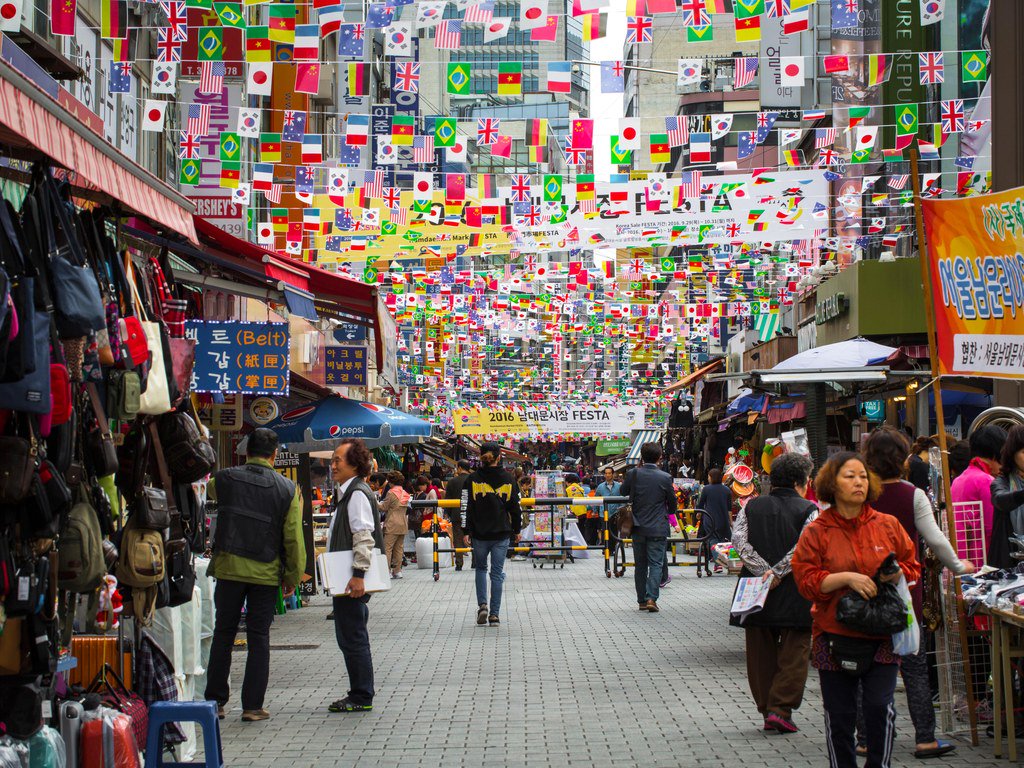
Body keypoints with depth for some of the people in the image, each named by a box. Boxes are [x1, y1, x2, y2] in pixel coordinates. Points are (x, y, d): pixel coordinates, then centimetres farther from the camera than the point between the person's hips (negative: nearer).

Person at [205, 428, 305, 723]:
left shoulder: (224, 479, -3)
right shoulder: (287, 489, -4)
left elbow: (210, 489, 22)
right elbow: (293, 538, -3)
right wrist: (293, 576, 7)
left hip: (228, 568, 1)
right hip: (266, 574, -1)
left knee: (223, 634, 11)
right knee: (259, 638, 6)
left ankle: (215, 701, 14)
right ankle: (252, 706, 5)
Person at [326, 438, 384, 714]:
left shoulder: (357, 494, -14)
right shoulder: (347, 492, 18)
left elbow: (363, 537, -22)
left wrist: (358, 575, -26)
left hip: (353, 582, -11)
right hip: (345, 580, 11)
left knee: (353, 638, -5)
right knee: (351, 638, 15)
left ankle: (361, 697, 0)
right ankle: (359, 693, 22)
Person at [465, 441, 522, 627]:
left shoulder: (473, 479, -4)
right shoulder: (507, 479, 0)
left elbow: (468, 507, -6)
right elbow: (515, 507, 5)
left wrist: (467, 532, -1)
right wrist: (516, 530, 15)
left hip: (479, 534, -1)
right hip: (502, 534, 1)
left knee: (480, 568, 19)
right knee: (497, 573, 5)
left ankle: (482, 605, 2)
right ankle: (494, 615, 3)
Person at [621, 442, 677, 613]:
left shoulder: (634, 474, -7)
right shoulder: (665, 478, -10)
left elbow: (623, 492, 11)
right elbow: (672, 503, 1)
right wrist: (668, 513, 23)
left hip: (638, 527, 2)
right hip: (658, 528, -2)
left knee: (640, 564, 12)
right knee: (656, 563, 2)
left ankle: (642, 600, 15)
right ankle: (651, 598, -13)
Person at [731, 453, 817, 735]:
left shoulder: (752, 506, 7)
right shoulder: (809, 511, -4)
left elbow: (739, 539, -7)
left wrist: (764, 571, -11)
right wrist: (777, 573, -17)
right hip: (794, 595, -3)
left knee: (761, 653, 13)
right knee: (793, 654, 5)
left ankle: (767, 710, 17)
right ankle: (780, 709, -4)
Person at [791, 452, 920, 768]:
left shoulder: (888, 525, 7)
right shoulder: (816, 532, 0)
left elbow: (913, 567, 13)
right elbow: (807, 581, -5)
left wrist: (896, 573, -9)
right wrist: (847, 578, -16)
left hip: (881, 636, 1)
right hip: (834, 638, -1)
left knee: (880, 707, -10)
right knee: (839, 715, 5)